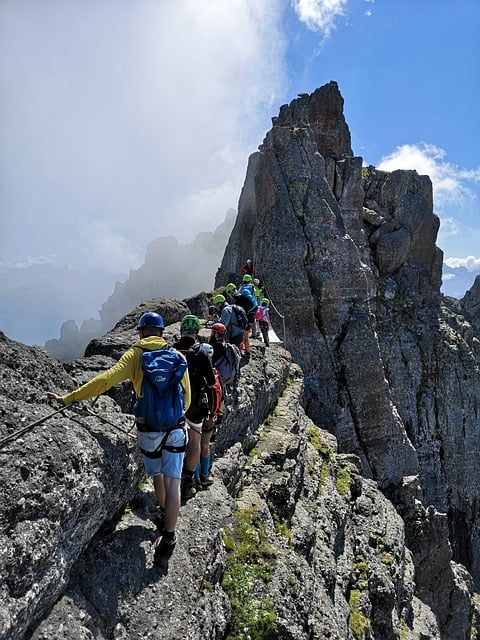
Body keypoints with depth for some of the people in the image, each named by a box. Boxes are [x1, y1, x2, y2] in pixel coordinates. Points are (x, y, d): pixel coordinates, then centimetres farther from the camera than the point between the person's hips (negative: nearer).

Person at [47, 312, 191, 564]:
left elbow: (105, 380, -20)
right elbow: (186, 396, 6)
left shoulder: (135, 355, -8)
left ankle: (166, 514, 45)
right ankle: (168, 535, 10)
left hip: (149, 430, 0)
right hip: (176, 428, 1)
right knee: (171, 481, 6)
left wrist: (69, 398, -16)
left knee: (157, 476, 23)